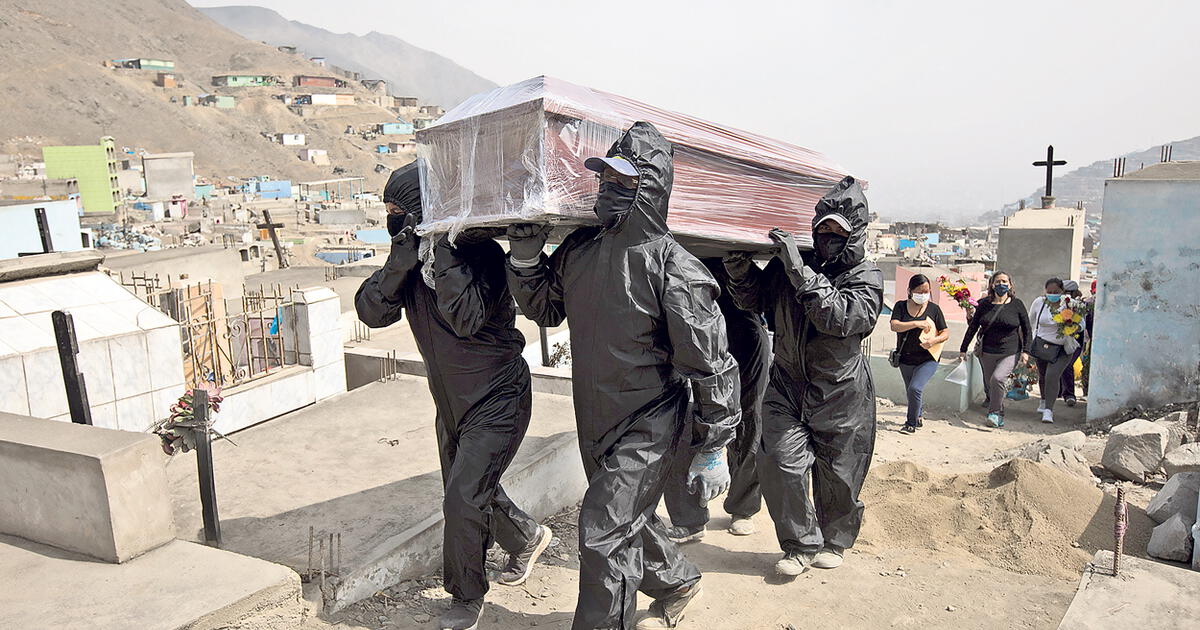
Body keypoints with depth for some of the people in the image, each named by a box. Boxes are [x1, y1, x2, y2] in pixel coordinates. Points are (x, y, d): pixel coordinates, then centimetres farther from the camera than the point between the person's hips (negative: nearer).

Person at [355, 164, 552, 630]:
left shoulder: (479, 253, -21)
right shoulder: (411, 254, -1)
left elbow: (466, 318, -34)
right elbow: (371, 311, -11)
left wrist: (442, 255, -34)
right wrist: (401, 262, -27)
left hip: (497, 399, -8)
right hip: (451, 402, 8)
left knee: (464, 499, -9)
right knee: (469, 492, 20)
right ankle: (527, 537, 47)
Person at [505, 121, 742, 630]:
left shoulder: (673, 268, -20)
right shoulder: (578, 249, -1)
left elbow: (711, 366, -16)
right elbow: (545, 309, 16)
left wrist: (713, 451, -13)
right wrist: (525, 258, 0)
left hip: (648, 429, -7)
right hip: (594, 423, 8)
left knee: (604, 535, -9)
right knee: (628, 522, 24)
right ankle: (678, 582, 50)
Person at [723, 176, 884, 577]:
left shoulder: (866, 278, -9)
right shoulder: (788, 265, 2)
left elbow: (840, 318, -27)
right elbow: (753, 298, 11)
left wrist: (801, 273, -32)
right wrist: (738, 265, -8)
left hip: (840, 396, -2)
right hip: (787, 383, 2)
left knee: (836, 476, 10)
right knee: (780, 462, -9)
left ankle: (834, 542, 36)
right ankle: (802, 545, 12)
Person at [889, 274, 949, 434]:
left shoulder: (933, 308, -2)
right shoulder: (901, 306, -1)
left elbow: (946, 333, 2)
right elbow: (894, 326, -16)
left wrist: (934, 340, -18)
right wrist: (916, 323, -25)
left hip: (927, 359, -3)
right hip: (905, 359, 3)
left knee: (915, 388, -20)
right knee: (910, 391, 17)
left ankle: (911, 423, -2)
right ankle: (918, 417, 43)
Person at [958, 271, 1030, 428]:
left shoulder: (1017, 304, -1)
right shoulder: (984, 304, 4)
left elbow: (1026, 328, 5)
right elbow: (973, 327, 9)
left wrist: (1025, 351, -1)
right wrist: (963, 349, 9)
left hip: (1010, 353, -3)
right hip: (987, 353, 3)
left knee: (998, 378, -24)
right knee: (989, 385, 7)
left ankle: (994, 412, -11)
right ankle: (999, 416, 24)